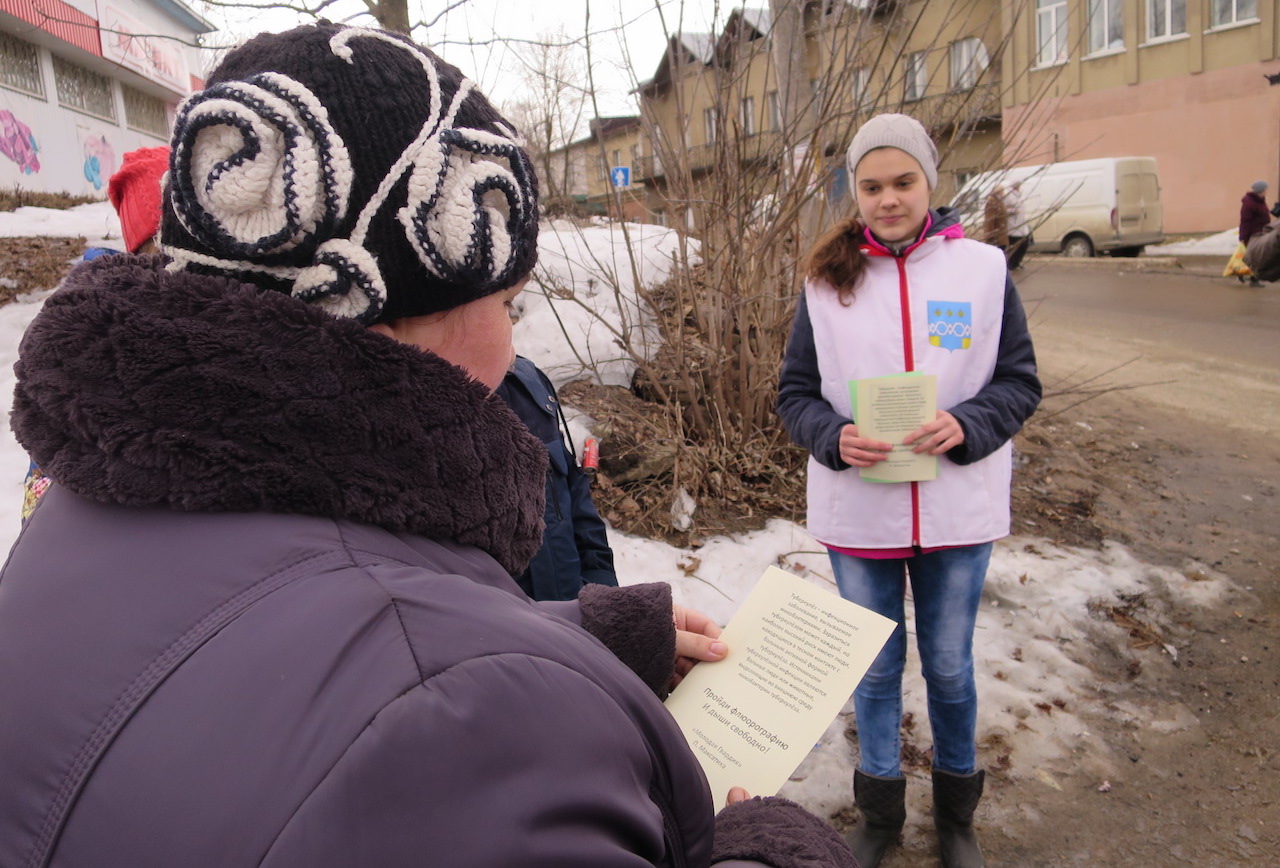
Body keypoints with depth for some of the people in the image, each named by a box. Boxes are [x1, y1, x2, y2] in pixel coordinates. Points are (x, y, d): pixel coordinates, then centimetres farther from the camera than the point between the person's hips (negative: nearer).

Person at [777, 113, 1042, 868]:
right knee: (875, 667, 17)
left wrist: (967, 426, -20)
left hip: (957, 510, 0)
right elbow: (796, 391, 0)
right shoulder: (828, 281, -4)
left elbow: (1020, 381, -1)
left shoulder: (983, 268, -5)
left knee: (950, 666, 17)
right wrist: (835, 437, -20)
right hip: (858, 512, 1)